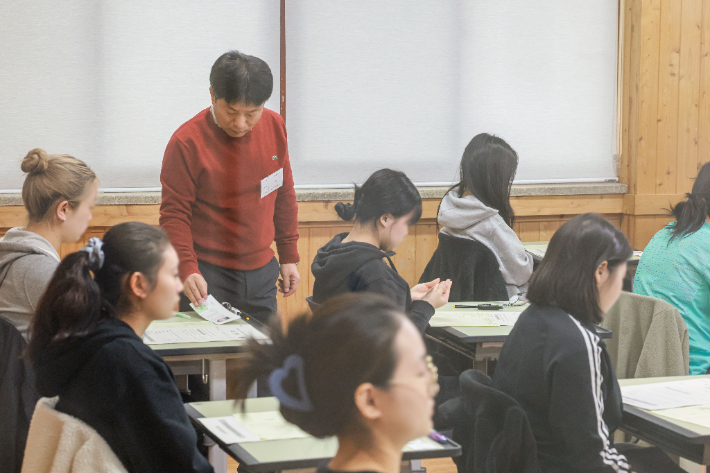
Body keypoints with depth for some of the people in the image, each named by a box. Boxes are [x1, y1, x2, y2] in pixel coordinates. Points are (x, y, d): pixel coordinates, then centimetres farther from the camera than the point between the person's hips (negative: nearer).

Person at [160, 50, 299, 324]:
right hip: (209, 276, -5)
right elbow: (173, 214, -11)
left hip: (262, 274, 5)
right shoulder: (187, 142, -13)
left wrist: (289, 256, 15)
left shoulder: (274, 127, 2)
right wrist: (187, 269, -23)